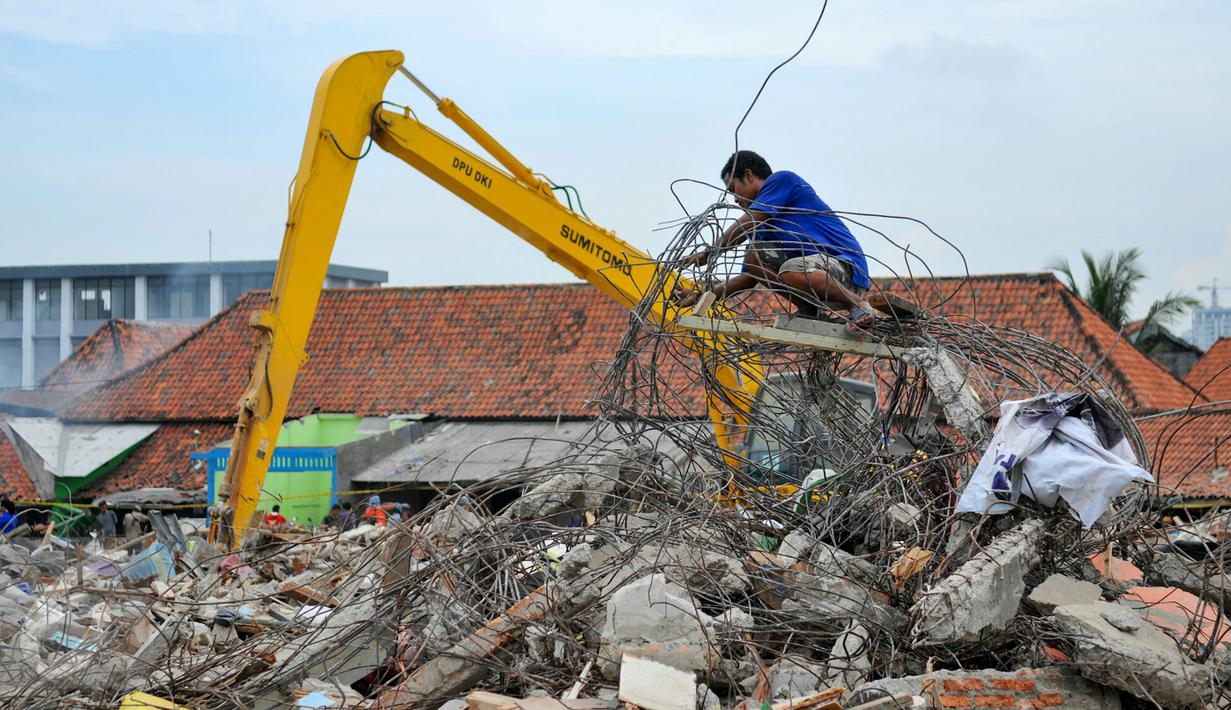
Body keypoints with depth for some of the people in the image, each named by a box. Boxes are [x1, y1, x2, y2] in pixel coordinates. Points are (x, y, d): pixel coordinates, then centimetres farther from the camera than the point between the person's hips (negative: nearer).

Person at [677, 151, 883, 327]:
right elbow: (749, 278, 21)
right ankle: (809, 310, -5)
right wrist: (703, 295, 13)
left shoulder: (783, 180, 1)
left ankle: (860, 306, -19)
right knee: (755, 255, -3)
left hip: (847, 265, -8)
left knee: (792, 270, -38)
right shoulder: (765, 226, 23)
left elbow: (748, 224, -9)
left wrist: (709, 253, -1)